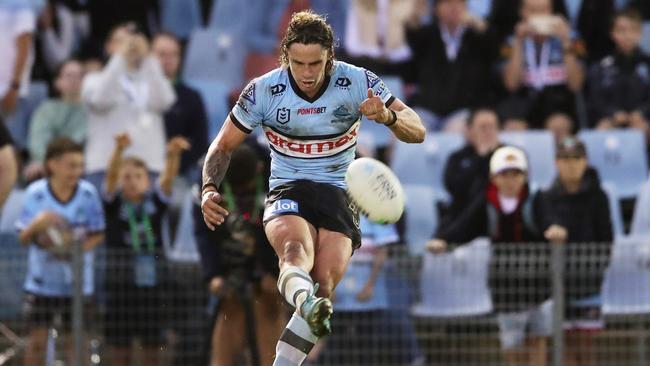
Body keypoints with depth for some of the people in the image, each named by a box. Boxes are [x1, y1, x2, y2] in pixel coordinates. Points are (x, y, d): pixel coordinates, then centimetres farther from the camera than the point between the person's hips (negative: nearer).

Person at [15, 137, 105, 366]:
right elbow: (23, 238, -3)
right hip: (42, 282, 0)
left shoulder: (88, 193, -7)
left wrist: (79, 248, -19)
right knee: (37, 340, 1)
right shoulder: (35, 193, -7)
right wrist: (36, 225, -25)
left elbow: (98, 235, 0)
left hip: (78, 283, 0)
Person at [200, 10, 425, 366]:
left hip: (339, 194, 1)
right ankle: (306, 304, -70)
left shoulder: (357, 82, -7)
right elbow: (223, 145, 5)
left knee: (324, 286, -24)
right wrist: (210, 189, -14)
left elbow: (417, 131, -6)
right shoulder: (263, 91, -7)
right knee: (296, 249, -37)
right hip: (287, 192, -1)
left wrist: (388, 116, -29)